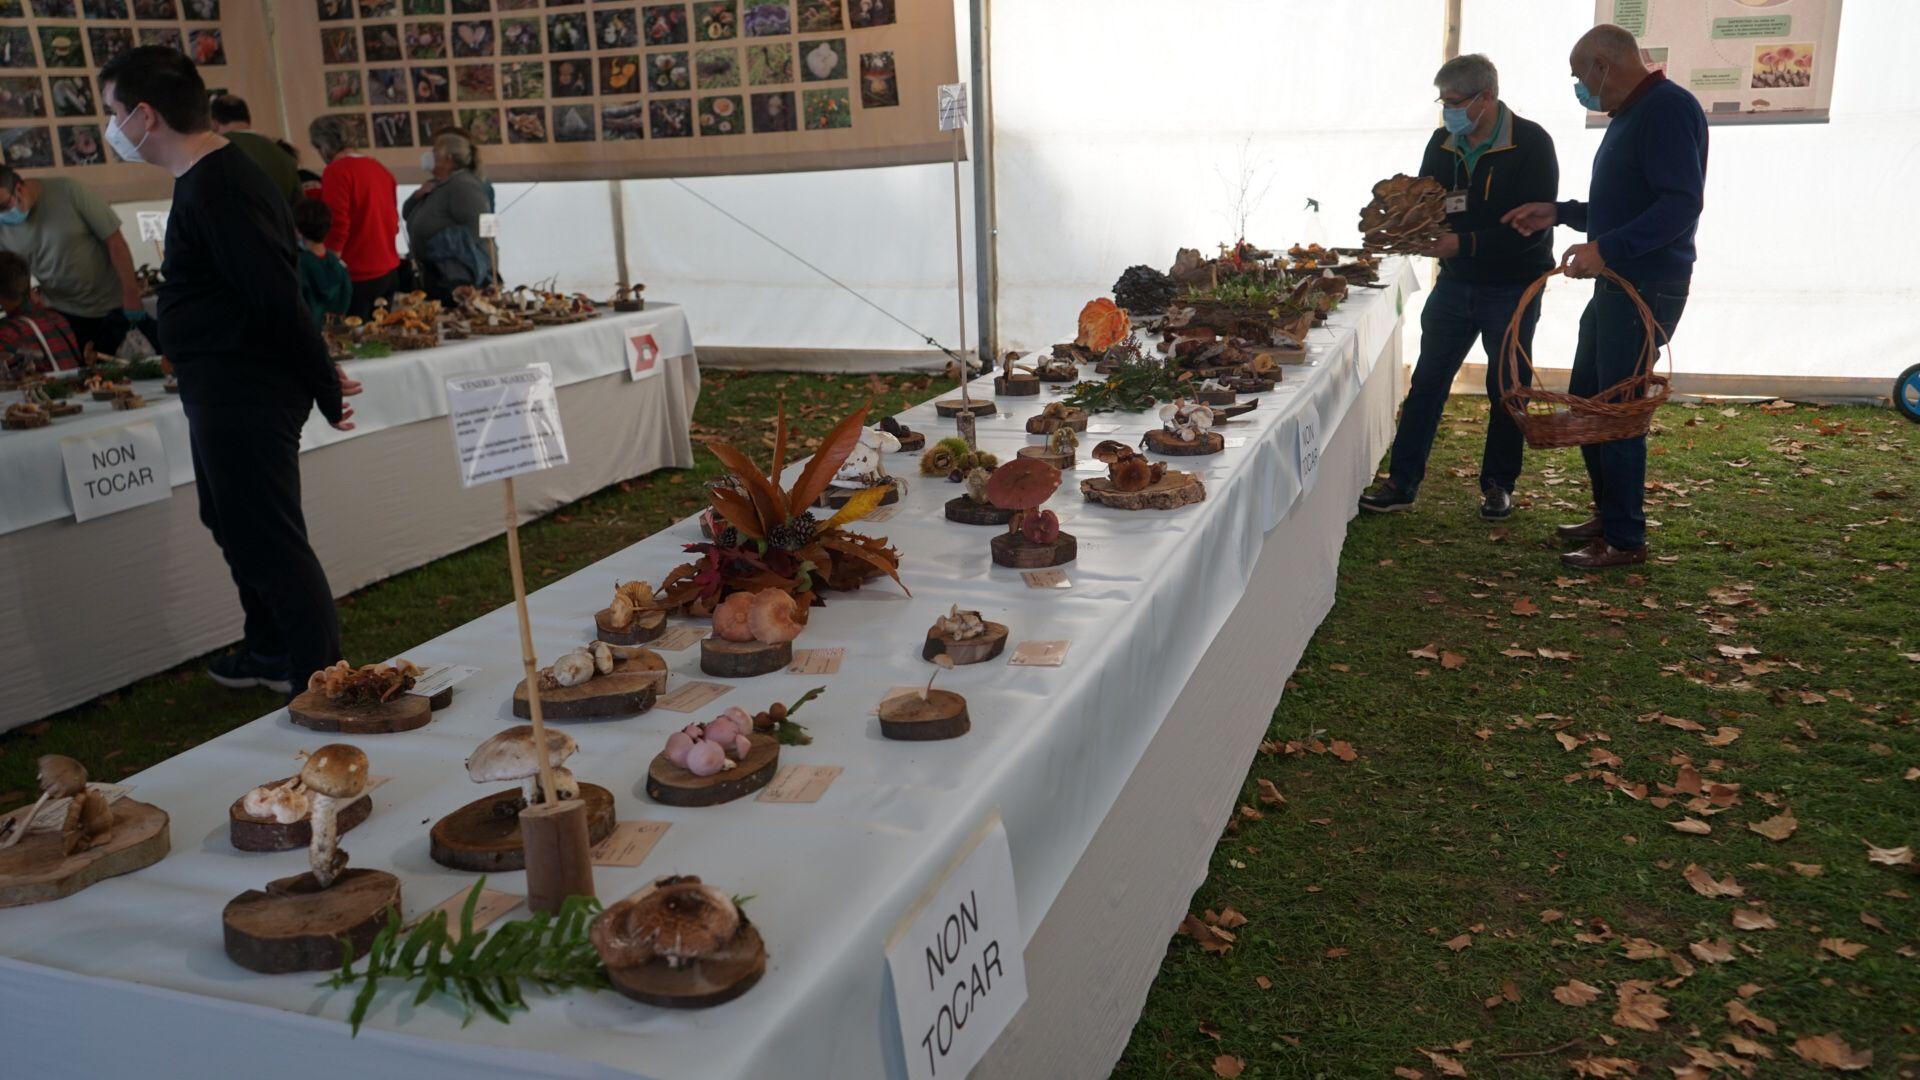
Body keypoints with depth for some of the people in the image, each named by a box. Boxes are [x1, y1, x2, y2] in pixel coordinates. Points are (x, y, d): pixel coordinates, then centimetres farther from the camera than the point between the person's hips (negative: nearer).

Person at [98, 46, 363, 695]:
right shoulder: (211, 178, 13)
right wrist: (320, 375, 15)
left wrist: (324, 389, -18)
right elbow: (275, 294, 16)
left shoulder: (216, 190, -20)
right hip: (227, 392, 11)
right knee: (237, 527, 22)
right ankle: (271, 655, 38)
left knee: (269, 544, -4)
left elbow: (279, 299, -24)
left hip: (243, 396, -11)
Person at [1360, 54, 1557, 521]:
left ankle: (1498, 485, 21)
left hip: (1512, 289, -4)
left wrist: (1464, 243, -25)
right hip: (1455, 284, 5)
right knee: (1426, 382, 2)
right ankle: (1402, 483, 6)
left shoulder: (1530, 143, -12)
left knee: (1507, 391, 7)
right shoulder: (1443, 143, 4)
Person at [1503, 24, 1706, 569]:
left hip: (1647, 289, -10)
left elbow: (1683, 201, -26)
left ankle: (1626, 540, 4)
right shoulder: (1628, 116, 17)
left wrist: (1607, 248, -33)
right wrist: (1559, 213, 15)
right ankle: (1608, 514, 28)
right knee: (1585, 401, 15)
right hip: (1616, 284, 10)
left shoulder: (1667, 109, -15)